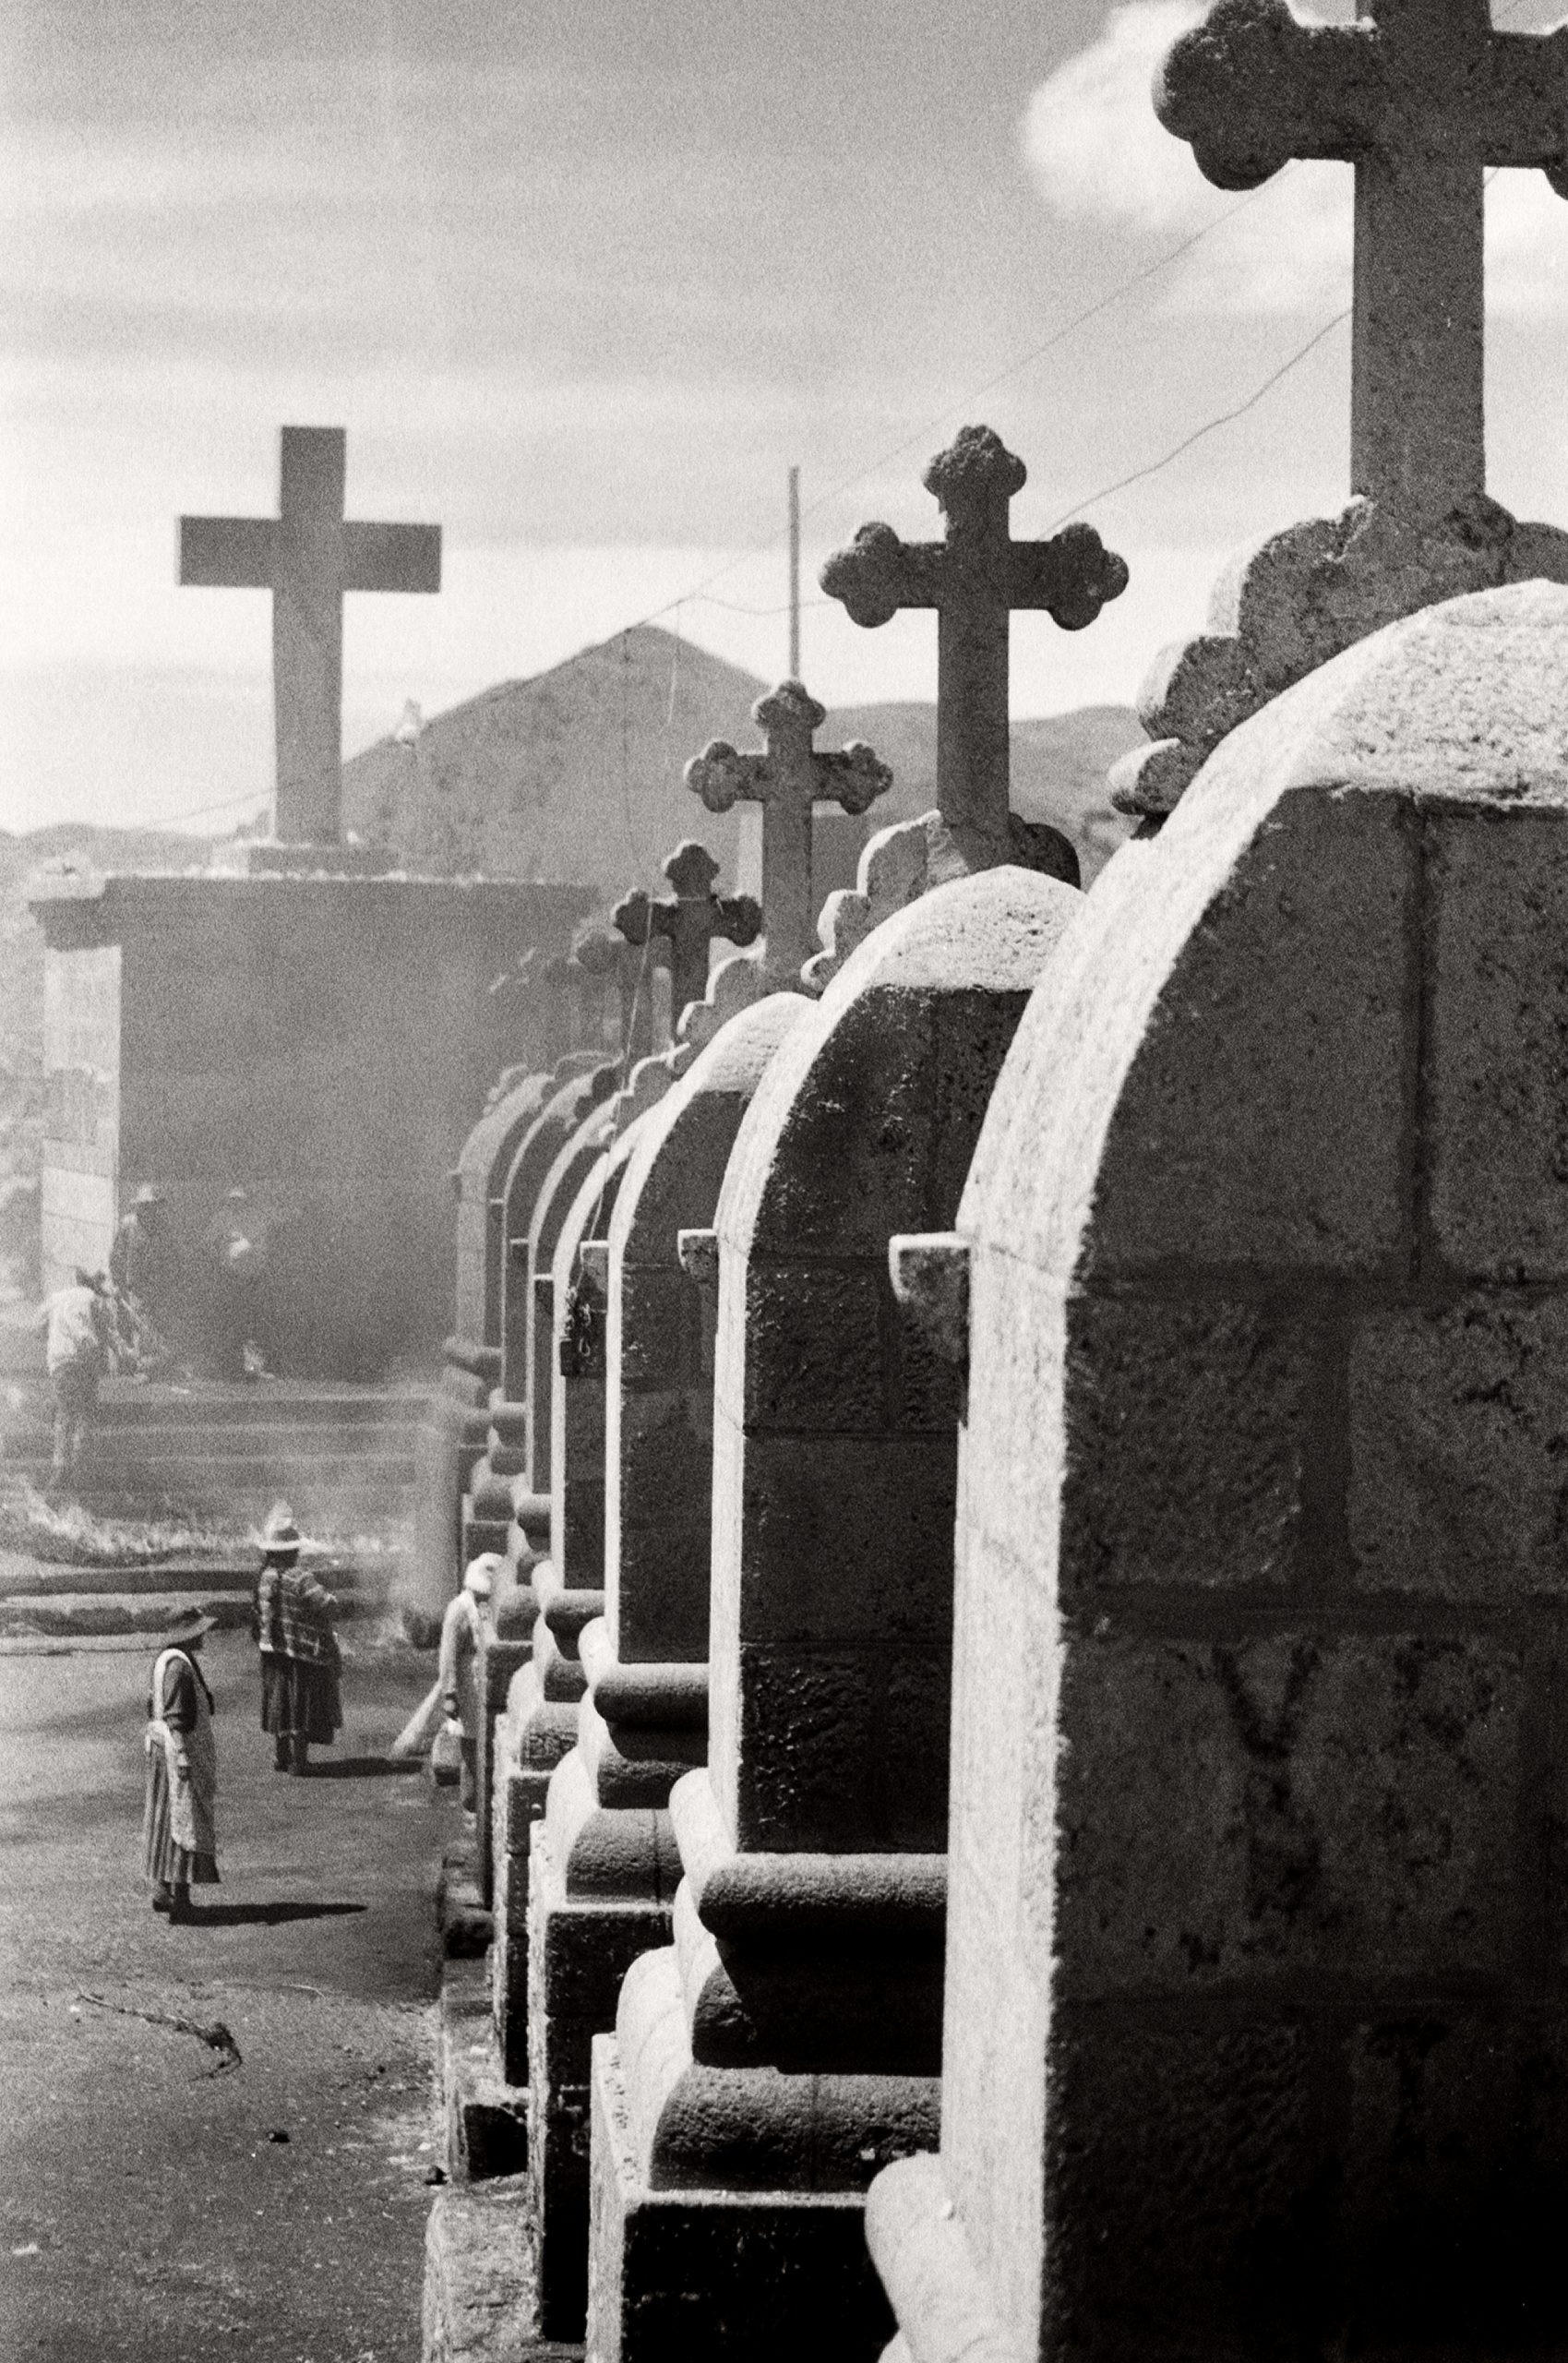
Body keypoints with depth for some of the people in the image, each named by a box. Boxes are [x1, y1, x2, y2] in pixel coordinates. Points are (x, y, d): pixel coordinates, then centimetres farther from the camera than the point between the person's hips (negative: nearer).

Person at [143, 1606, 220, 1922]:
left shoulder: (164, 1660, 9)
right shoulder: (178, 1666, -21)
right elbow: (176, 1717, -24)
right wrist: (182, 1758, -23)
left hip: (163, 1750, 10)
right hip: (181, 1751, -10)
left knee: (166, 1819, 16)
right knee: (184, 1821, -5)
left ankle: (162, 1890, 23)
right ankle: (179, 1896, -5)